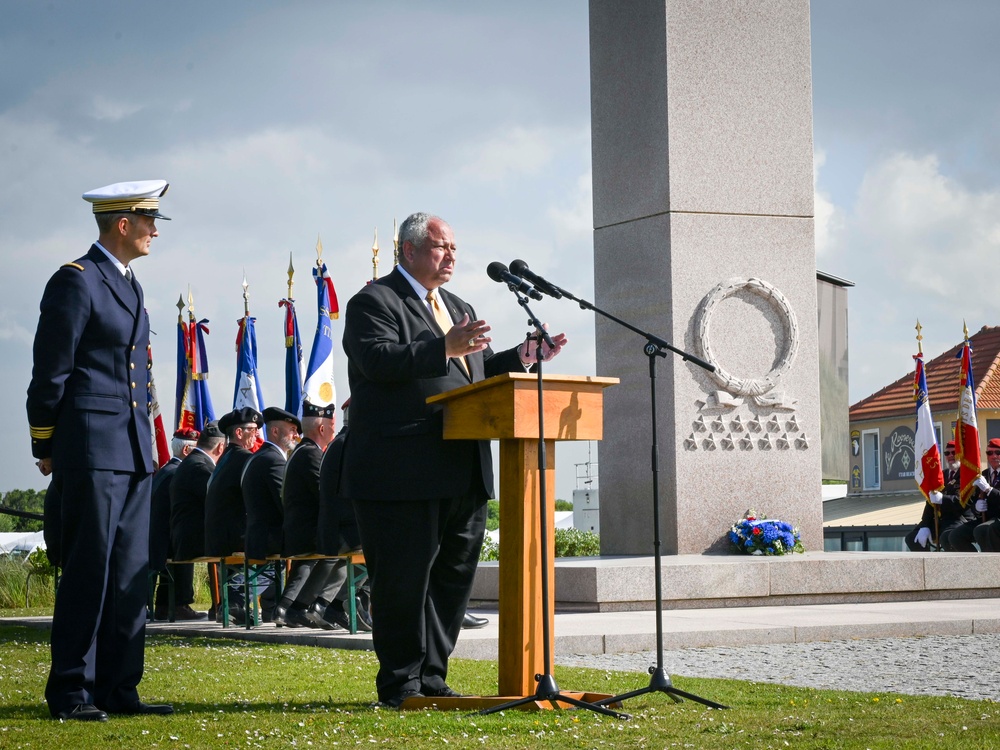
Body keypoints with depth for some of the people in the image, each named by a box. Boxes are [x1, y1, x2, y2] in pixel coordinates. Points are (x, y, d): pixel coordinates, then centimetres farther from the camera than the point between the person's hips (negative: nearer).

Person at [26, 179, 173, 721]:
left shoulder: (129, 285, 19)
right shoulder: (76, 281, -8)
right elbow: (50, 373, -8)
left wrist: (143, 440, 19)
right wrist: (46, 448, -5)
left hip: (133, 452, 8)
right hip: (91, 449, -8)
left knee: (130, 574, 7)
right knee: (88, 570, -6)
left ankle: (118, 689, 11)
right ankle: (71, 692, 0)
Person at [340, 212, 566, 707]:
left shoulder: (459, 309, 23)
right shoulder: (373, 302, -4)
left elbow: (477, 371, 23)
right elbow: (378, 359, -20)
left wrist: (522, 357, 6)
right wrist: (444, 348, -30)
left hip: (461, 476, 8)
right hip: (402, 475, -8)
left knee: (454, 575, 12)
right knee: (404, 580, -3)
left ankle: (431, 677, 21)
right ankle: (401, 684, 6)